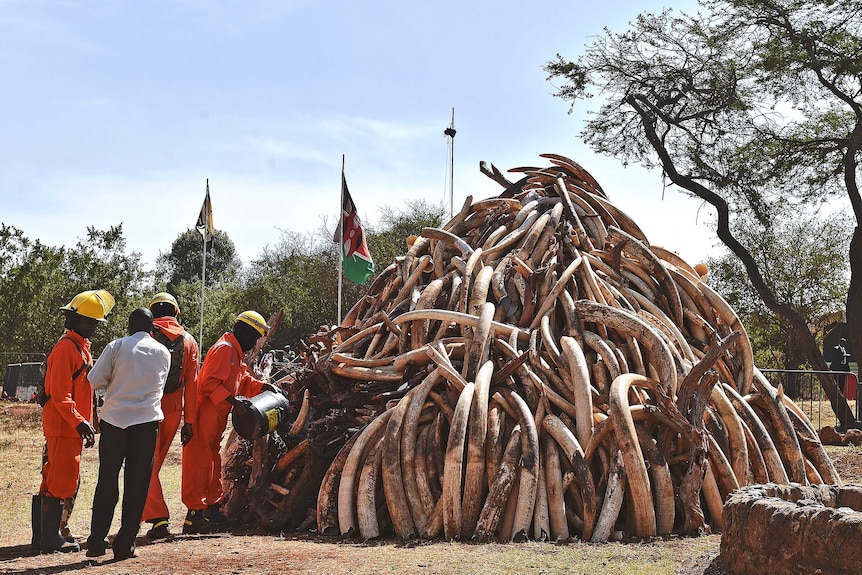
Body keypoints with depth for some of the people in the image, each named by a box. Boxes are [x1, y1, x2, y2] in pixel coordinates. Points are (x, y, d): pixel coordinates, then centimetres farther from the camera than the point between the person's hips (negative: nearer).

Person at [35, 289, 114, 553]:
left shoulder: (82, 347, 18)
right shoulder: (66, 347, -14)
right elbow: (59, 394, -21)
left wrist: (85, 423, 21)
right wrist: (79, 422, -26)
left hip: (73, 427, 10)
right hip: (63, 426, -10)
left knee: (55, 480, 14)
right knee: (62, 481, -7)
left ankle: (43, 533, 21)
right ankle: (50, 538, -1)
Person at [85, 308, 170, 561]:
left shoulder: (117, 346, -1)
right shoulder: (163, 352, 7)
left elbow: (95, 380, -2)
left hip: (114, 419, 0)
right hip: (147, 420, 0)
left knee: (107, 481, 8)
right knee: (137, 485, 5)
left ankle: (96, 541, 6)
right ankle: (124, 545, 5)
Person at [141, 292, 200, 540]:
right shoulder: (189, 341, 7)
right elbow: (191, 384, 5)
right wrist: (189, 421, 7)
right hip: (174, 410, 4)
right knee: (155, 463, 18)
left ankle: (158, 519, -12)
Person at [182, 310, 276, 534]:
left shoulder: (236, 352, 19)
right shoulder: (224, 349, -15)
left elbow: (243, 380, 25)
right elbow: (209, 383, -22)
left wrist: (264, 386, 11)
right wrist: (232, 400, -25)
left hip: (216, 417, 11)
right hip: (205, 415, -11)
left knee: (213, 461, 16)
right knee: (199, 463, -9)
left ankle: (213, 508, 25)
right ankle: (194, 515, -9)